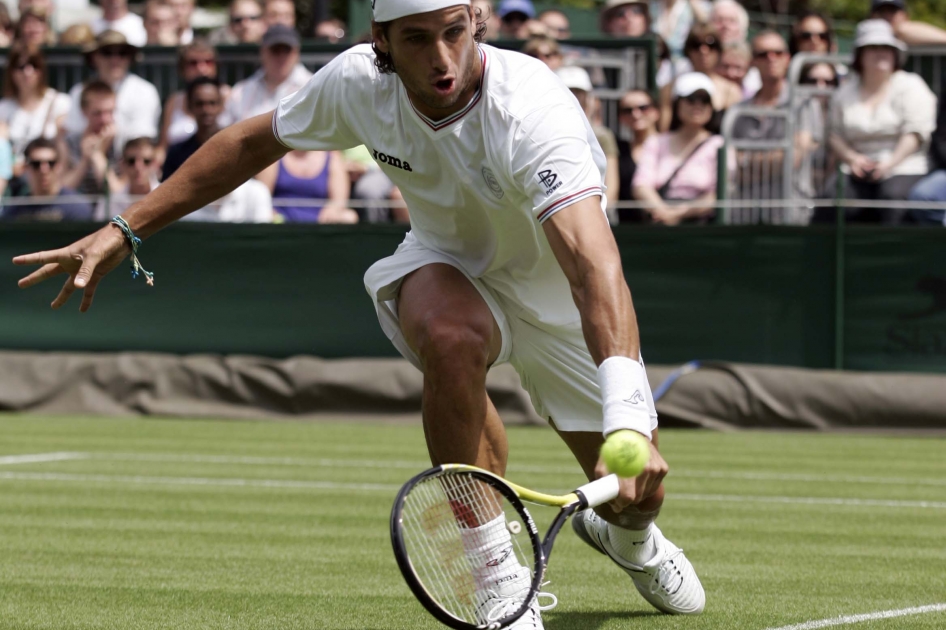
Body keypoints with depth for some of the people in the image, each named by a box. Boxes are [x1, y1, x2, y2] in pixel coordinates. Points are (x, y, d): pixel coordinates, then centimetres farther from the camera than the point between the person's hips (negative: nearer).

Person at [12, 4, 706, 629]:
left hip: (558, 294, -1)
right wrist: (123, 231, -3)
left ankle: (626, 537, 42)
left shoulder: (533, 110, -39)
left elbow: (595, 266, -53)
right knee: (452, 338, -37)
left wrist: (629, 424, -68)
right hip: (448, 268, 1)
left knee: (637, 493, -1)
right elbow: (253, 143, -2)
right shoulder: (356, 82, -24)